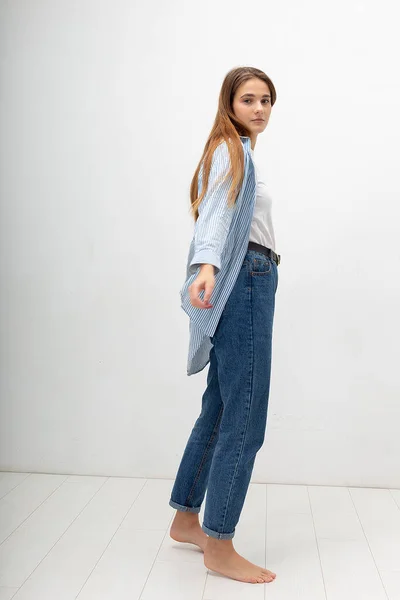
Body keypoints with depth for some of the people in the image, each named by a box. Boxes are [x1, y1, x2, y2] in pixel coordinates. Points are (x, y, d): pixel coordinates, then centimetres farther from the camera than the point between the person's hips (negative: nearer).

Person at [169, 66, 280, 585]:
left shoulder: (241, 152, 25)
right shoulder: (230, 148, -5)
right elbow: (216, 211, -22)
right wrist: (207, 265, -39)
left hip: (251, 282, 10)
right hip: (244, 281, -10)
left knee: (219, 411, 13)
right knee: (244, 420, -9)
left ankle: (186, 520, 25)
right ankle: (219, 547, 2)